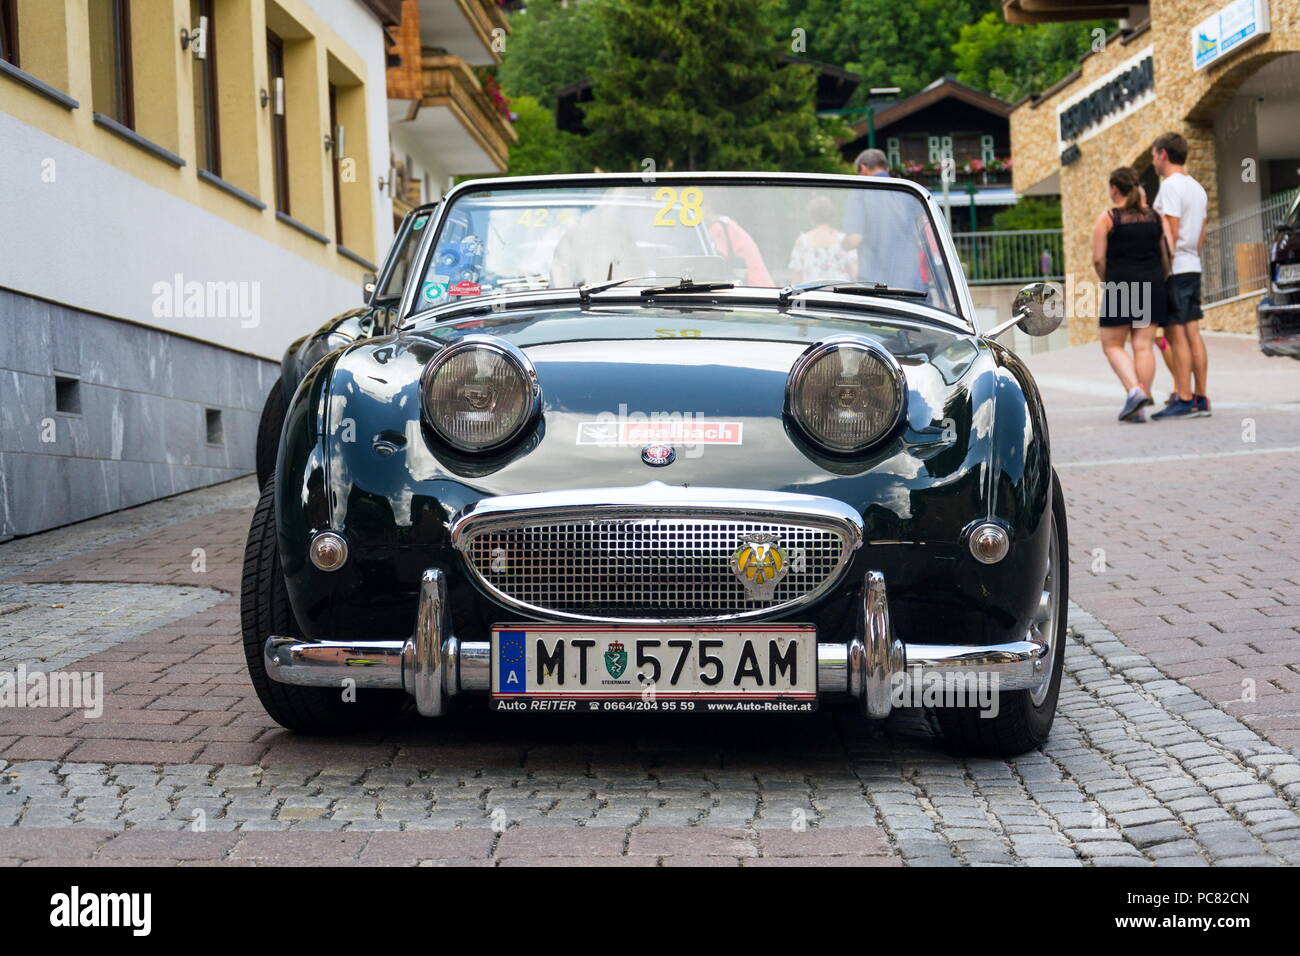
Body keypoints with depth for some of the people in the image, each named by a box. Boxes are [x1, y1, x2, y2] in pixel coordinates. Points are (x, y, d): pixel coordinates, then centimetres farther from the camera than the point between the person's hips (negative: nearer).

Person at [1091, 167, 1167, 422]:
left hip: (1120, 287, -4)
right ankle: (1140, 407, 0)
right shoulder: (1154, 217, 9)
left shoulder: (1107, 218, -4)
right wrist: (1158, 282, 17)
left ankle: (1135, 390, -16)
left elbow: (1098, 259, -9)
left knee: (1112, 345, 5)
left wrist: (1106, 283, 6)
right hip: (1152, 286, 4)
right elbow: (1164, 254, 9)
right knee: (1144, 346, 3)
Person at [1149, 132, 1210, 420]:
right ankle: (1201, 398, 7)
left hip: (1174, 268, -9)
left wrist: (1164, 265, -16)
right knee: (1192, 333, 7)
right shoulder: (1197, 188, 18)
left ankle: (1183, 400, -10)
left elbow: (1171, 232, -17)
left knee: (1176, 334, -8)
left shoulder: (1171, 185, -11)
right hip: (1194, 267, 9)